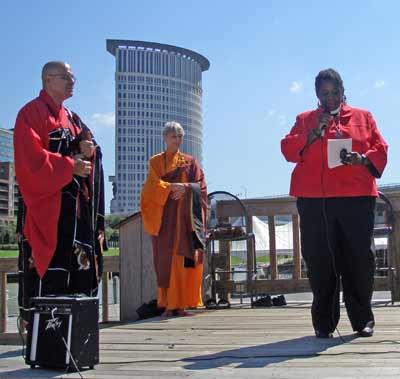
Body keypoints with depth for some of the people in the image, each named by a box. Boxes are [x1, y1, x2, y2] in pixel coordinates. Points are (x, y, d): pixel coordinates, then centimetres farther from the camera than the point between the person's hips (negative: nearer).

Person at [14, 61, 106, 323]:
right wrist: (71, 166, -10)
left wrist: (87, 152, -2)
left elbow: (87, 152, 22)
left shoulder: (72, 119, 22)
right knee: (46, 273, -11)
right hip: (45, 205, -8)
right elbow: (31, 160, -15)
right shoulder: (32, 112, -3)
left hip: (76, 208, 8)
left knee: (80, 270, 6)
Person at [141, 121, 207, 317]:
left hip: (184, 218, 1)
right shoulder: (155, 162, 11)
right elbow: (153, 185, -3)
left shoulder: (190, 161, 15)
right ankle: (168, 304, -5)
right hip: (163, 216, -1)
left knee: (183, 259, -6)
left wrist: (185, 188, -15)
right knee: (165, 258, -6)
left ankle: (180, 304, -4)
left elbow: (200, 185, 5)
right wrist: (172, 186, -20)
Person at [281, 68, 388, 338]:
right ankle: (323, 323, 8)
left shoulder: (363, 117, 16)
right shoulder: (305, 120, 16)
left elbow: (380, 149, 10)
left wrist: (363, 159, -11)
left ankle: (363, 320, 13)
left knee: (359, 258, 0)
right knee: (319, 261, -2)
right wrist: (313, 132, -8)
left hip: (356, 197, 0)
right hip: (313, 200, 0)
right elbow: (288, 150, 4)